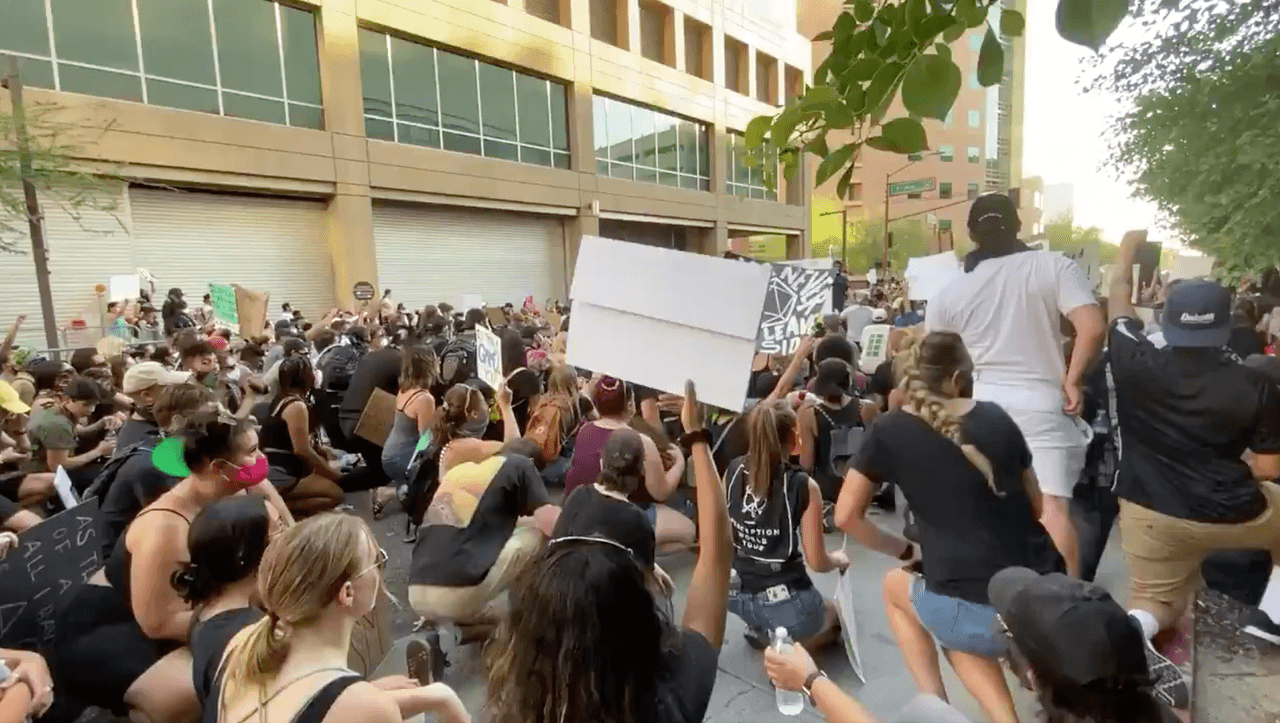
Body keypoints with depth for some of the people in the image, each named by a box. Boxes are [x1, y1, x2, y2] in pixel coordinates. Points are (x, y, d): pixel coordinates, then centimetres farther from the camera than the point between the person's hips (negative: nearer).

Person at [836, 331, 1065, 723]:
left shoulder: (888, 430, -4)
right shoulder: (997, 417, 5)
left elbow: (846, 516, 0)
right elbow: (1036, 506, 16)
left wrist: (904, 550, 13)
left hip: (983, 615, -4)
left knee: (895, 586, 28)